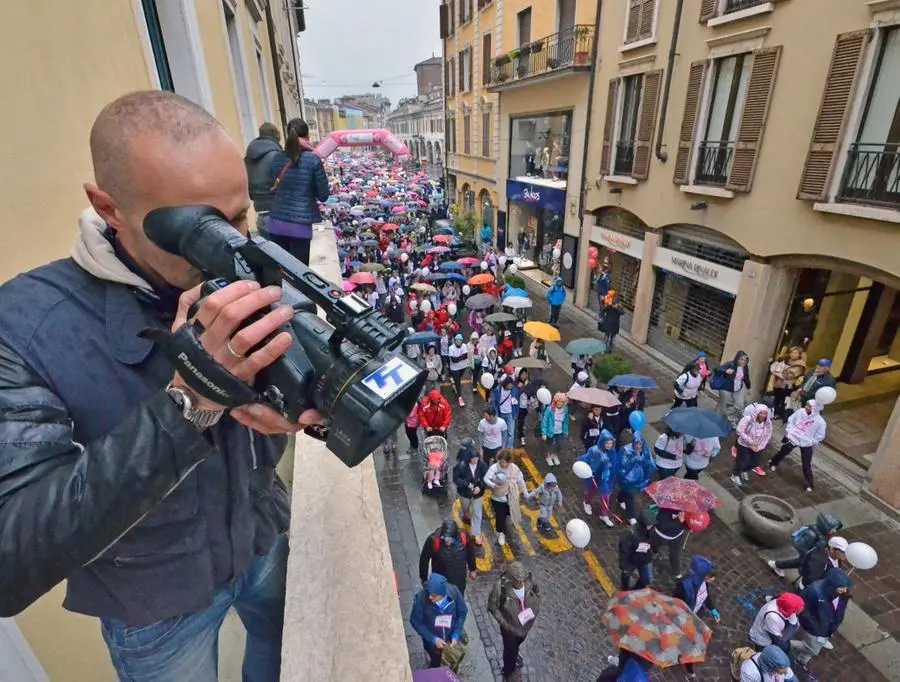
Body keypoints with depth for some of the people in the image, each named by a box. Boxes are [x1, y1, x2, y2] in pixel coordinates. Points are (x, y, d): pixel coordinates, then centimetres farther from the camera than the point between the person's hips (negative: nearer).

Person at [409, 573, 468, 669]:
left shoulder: (454, 592, -29)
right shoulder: (421, 597, -33)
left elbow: (462, 613, -12)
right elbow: (416, 622, -19)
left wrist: (456, 636, -18)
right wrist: (433, 639, -22)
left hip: (451, 639, 2)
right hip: (432, 641, -2)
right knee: (435, 665, 23)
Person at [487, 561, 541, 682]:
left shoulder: (529, 581, -27)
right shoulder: (500, 587, -37)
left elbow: (537, 594, -4)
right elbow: (492, 607, -21)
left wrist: (536, 610, -16)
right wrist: (504, 623, -24)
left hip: (526, 624, 4)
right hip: (510, 626, -4)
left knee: (518, 643, 34)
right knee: (510, 649, 22)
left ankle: (514, 655, 68)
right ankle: (509, 672, 53)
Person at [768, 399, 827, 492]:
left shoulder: (820, 421, -20)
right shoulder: (801, 411, -13)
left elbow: (820, 436, -10)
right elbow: (791, 420, 0)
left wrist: (811, 442, -13)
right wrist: (789, 431, -3)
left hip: (806, 444, -3)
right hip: (792, 438, 3)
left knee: (806, 465, 4)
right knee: (782, 453, 24)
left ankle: (809, 484, 20)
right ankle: (773, 463, 52)